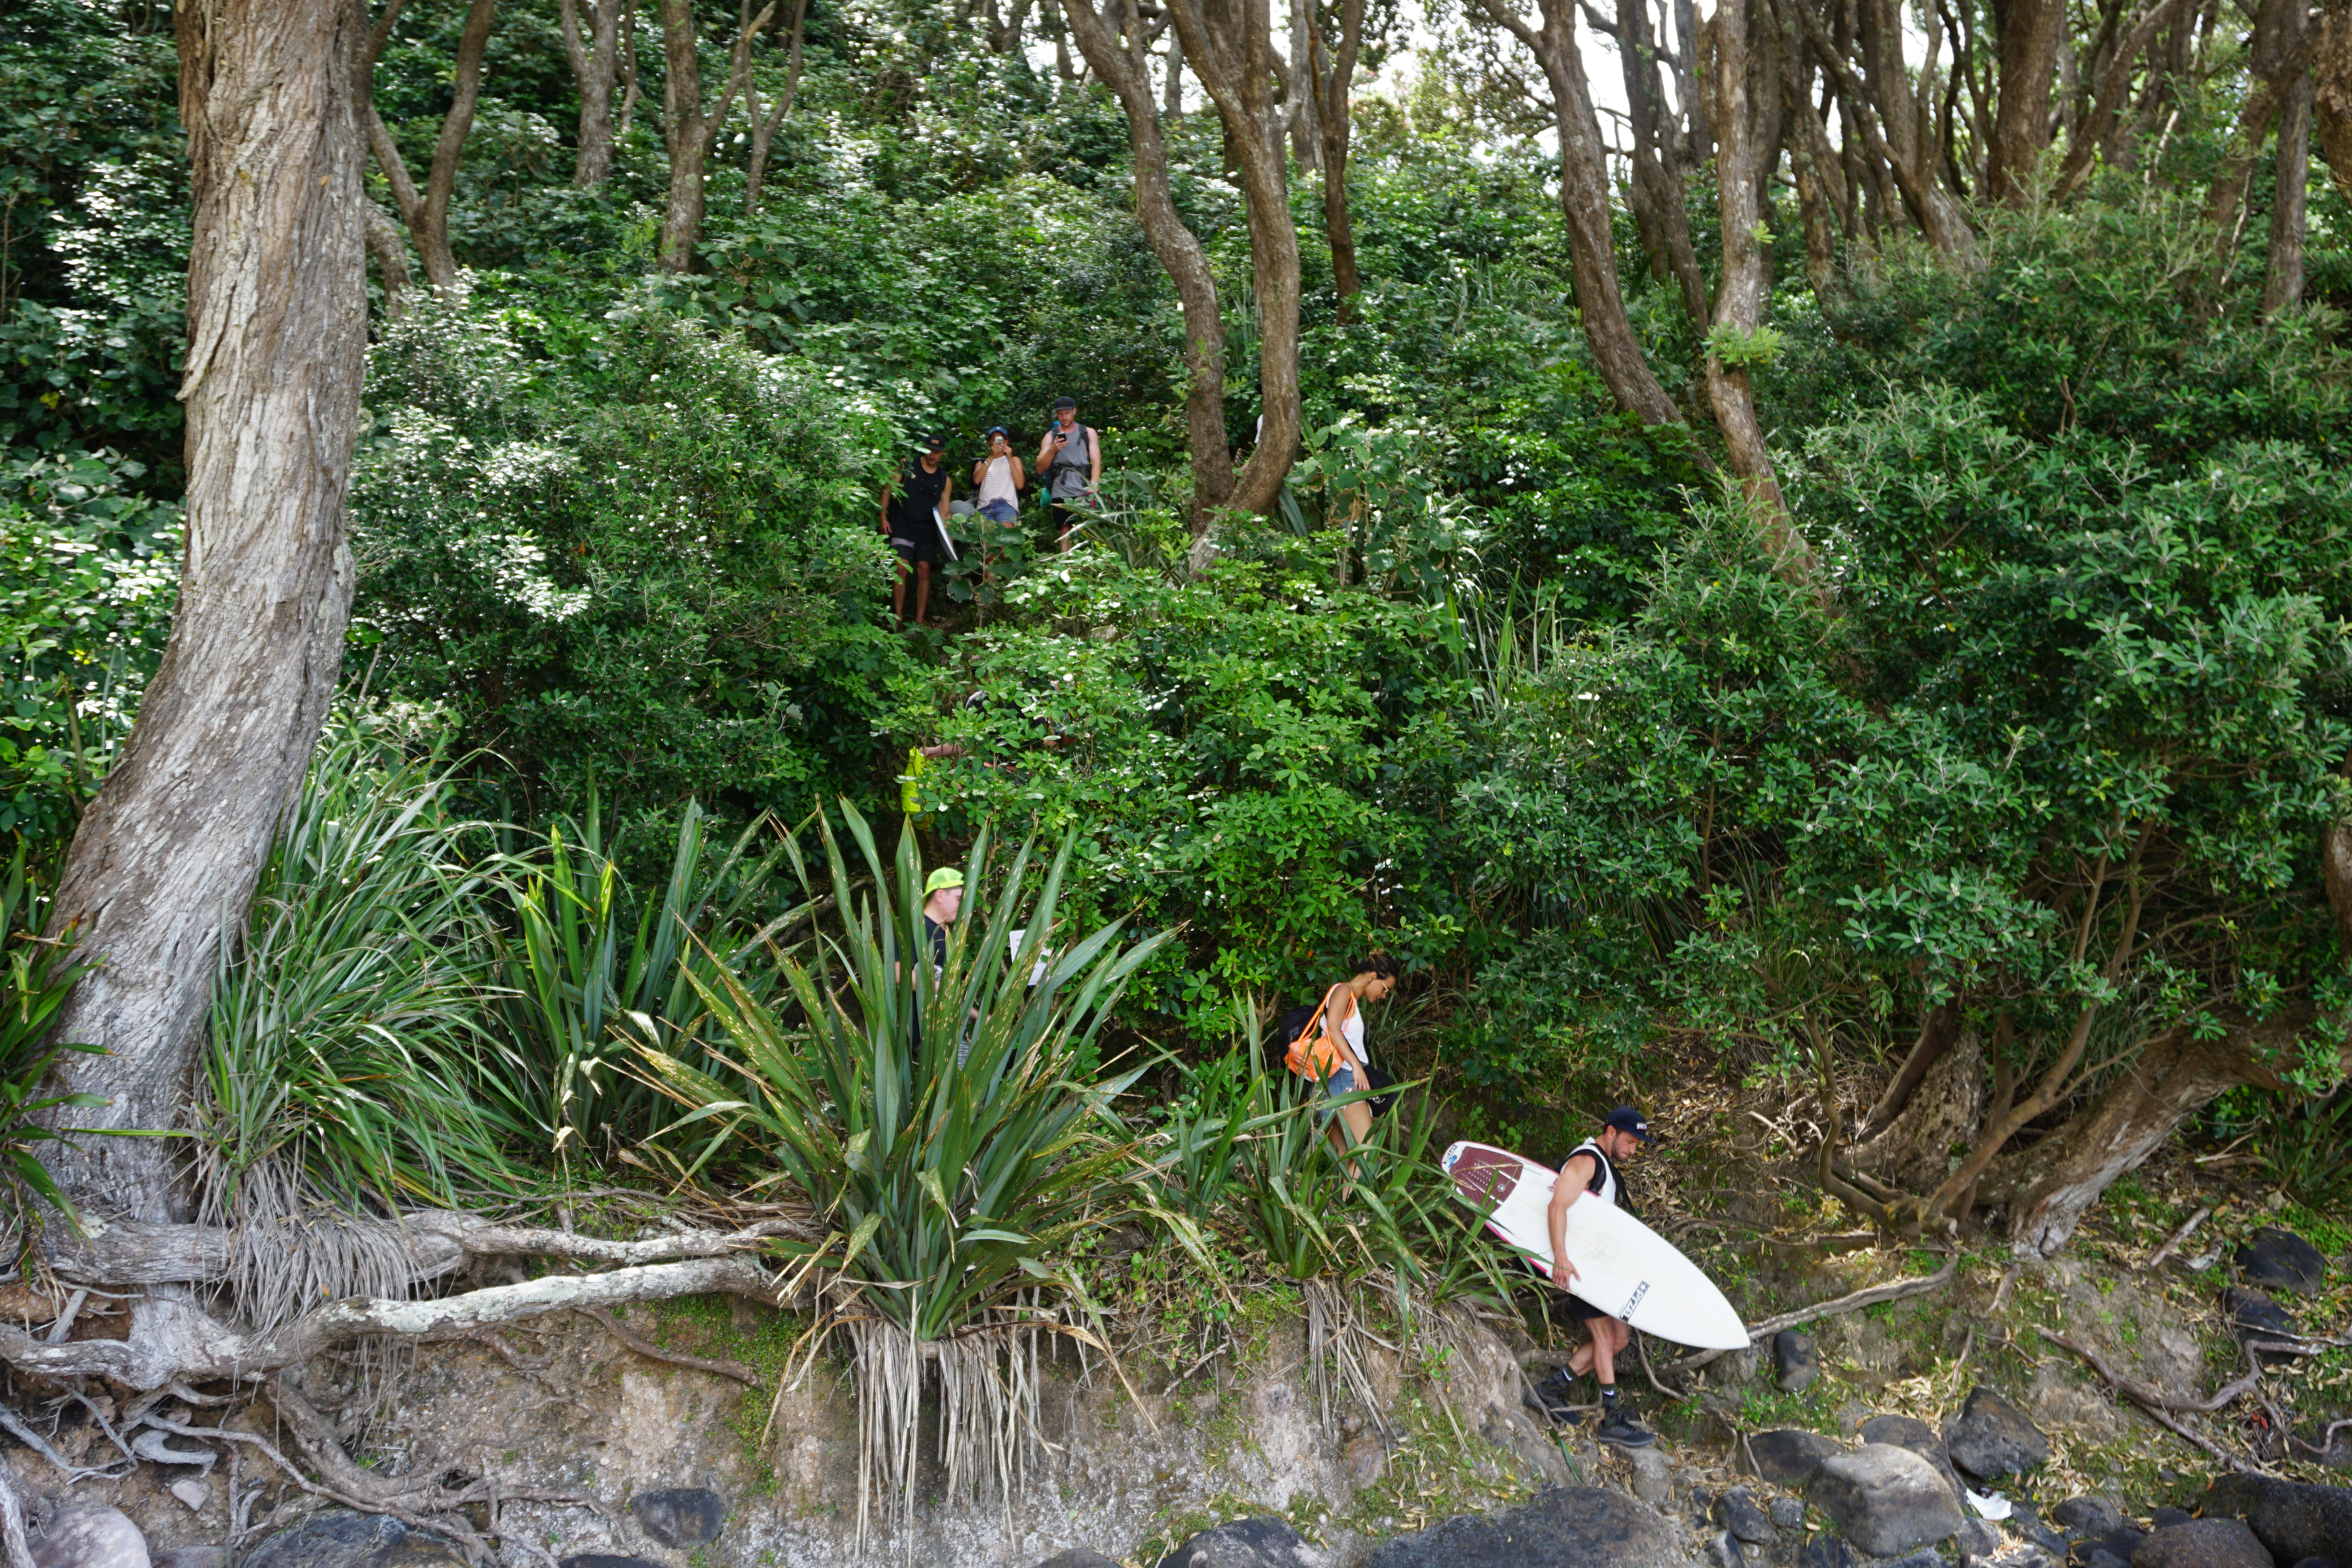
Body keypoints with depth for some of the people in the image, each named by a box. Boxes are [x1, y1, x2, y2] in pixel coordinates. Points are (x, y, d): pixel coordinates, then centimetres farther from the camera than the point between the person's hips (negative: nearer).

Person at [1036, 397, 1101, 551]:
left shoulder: (1089, 433, 15)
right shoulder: (1051, 436, 16)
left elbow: (1096, 461, 3)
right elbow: (1040, 469, 8)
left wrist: (1093, 486, -14)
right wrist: (1053, 450, -9)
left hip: (1085, 491, -1)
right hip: (1061, 493, 1)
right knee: (1064, 532, -8)